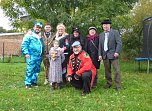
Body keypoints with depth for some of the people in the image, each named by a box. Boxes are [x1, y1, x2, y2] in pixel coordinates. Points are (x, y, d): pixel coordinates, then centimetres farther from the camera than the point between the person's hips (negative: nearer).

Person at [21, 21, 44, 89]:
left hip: (39, 56, 7)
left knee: (37, 70, 10)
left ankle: (34, 81, 21)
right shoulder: (29, 35, -3)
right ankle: (28, 83, -4)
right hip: (31, 56, -7)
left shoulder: (40, 37, 18)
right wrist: (26, 53, -17)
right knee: (30, 70, -10)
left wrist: (42, 54, 15)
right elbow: (24, 45, -8)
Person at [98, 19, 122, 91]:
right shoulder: (101, 35, 16)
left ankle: (118, 86, -2)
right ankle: (109, 84, 20)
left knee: (116, 70, -6)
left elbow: (119, 43, -5)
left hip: (113, 55, -4)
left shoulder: (115, 32, 2)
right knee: (107, 71, 9)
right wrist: (100, 55, 4)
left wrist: (117, 52, -15)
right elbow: (100, 46, 14)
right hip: (105, 55, 5)